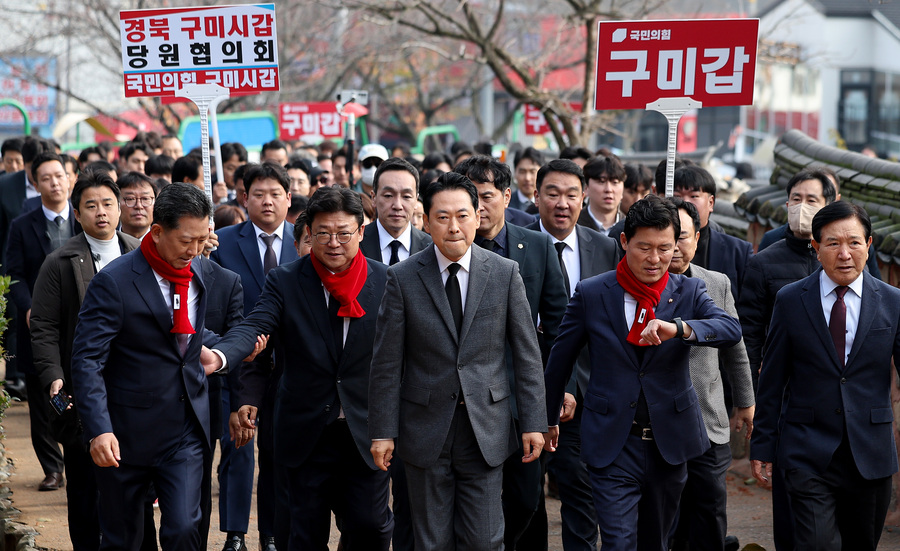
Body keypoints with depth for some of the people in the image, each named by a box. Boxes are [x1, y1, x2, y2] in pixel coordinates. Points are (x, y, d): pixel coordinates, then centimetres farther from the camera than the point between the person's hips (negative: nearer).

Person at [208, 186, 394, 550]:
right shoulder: (285, 282, -2)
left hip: (366, 433, 0)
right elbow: (253, 328, -15)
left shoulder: (384, 282, 0)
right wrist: (217, 356, -35)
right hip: (306, 434, 0)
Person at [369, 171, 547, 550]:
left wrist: (533, 422, -1)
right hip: (426, 430, 0)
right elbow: (386, 363, 0)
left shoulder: (504, 274, 1)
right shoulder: (403, 278, -1)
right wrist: (382, 431, -4)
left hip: (486, 431, 0)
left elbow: (527, 353, 3)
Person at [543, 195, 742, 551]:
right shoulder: (591, 294, -2)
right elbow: (560, 361, 8)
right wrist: (549, 420, 16)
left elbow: (731, 330, -17)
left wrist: (678, 329, -34)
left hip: (670, 441, 2)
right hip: (613, 445, -2)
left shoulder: (689, 292, 1)